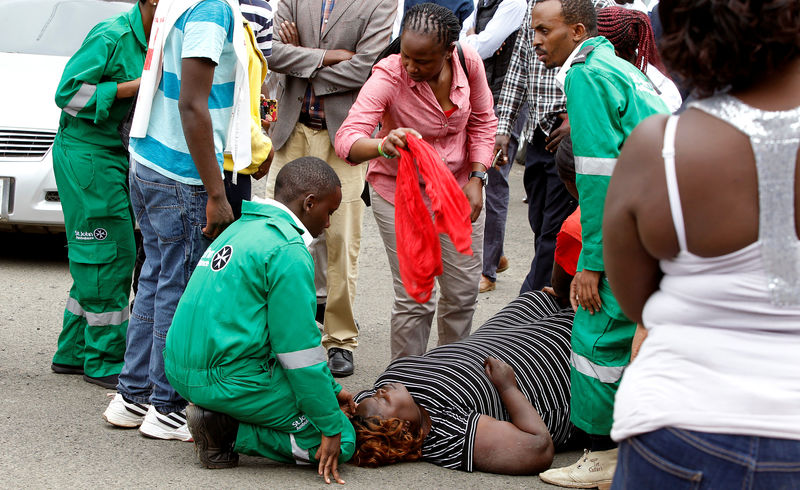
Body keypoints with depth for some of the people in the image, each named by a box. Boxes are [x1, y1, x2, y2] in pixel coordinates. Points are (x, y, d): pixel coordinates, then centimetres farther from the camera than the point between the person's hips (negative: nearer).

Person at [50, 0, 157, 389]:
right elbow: (68, 92, -18)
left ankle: (73, 353, 21)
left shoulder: (153, 44, 12)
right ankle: (104, 361, 0)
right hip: (88, 154, -9)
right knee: (107, 257, -7)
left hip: (119, 157, 9)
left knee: (95, 261, 12)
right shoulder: (111, 36, -15)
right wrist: (132, 87, -21)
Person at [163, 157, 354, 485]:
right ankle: (227, 431, -8)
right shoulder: (288, 251, -13)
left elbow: (296, 331, 25)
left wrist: (331, 389, 28)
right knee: (342, 442, -2)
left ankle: (217, 417, 8)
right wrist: (332, 428, -6)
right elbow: (300, 347, -13)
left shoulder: (243, 228, 18)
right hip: (231, 379, -10)